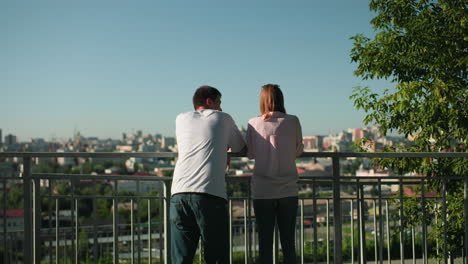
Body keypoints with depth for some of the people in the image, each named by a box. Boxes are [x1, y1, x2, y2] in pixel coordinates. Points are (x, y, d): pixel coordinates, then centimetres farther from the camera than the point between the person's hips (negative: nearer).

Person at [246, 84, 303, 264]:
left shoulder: (254, 124, -2)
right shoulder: (292, 121, -2)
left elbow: (250, 154, 8)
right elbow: (298, 150, 9)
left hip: (262, 191, 0)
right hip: (288, 190, 0)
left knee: (265, 243, 5)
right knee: (288, 242, 7)